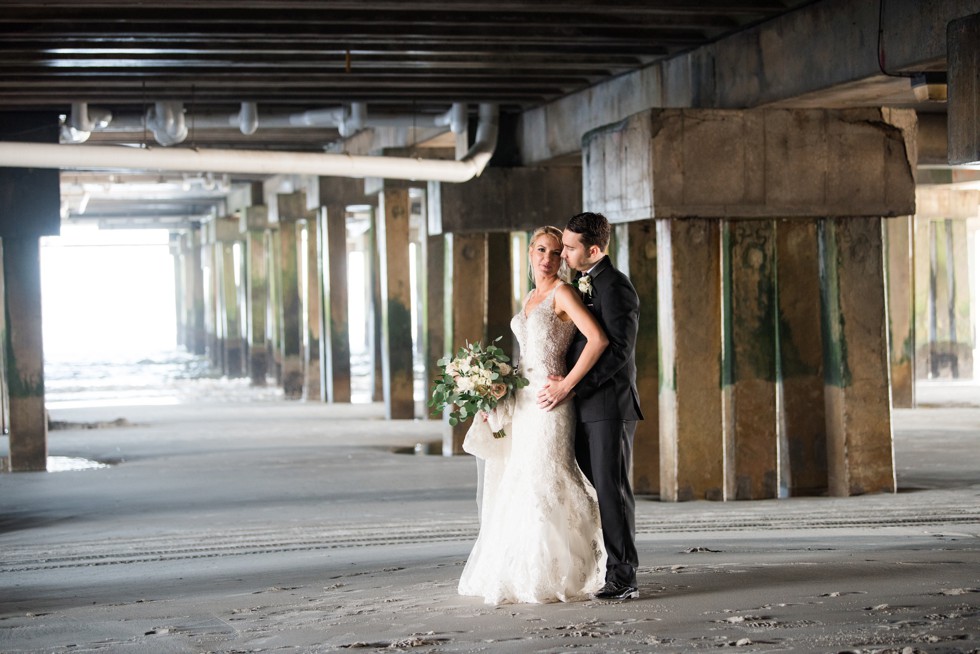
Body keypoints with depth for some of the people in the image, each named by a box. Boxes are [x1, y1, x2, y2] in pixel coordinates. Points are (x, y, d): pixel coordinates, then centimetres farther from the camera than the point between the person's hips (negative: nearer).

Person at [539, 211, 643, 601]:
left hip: (610, 405, -9)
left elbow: (616, 351, -19)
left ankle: (623, 579, -3)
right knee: (594, 490, 7)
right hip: (584, 407, 9)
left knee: (611, 489, -7)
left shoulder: (616, 288, -12)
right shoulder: (582, 285, 18)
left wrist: (569, 387, -19)